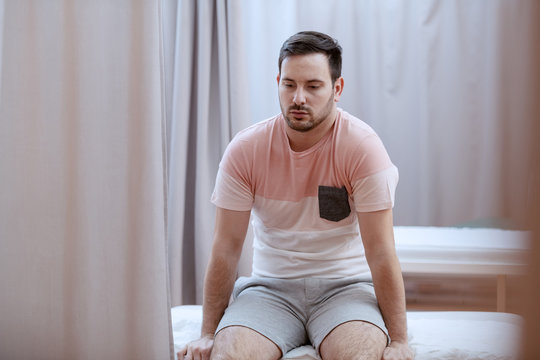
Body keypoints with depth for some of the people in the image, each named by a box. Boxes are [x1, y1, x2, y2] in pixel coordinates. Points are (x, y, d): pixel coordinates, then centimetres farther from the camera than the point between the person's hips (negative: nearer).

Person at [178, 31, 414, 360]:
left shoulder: (362, 147, -12)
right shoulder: (245, 150, -5)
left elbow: (380, 252, -13)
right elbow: (226, 248, -3)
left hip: (346, 284, -1)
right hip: (270, 287, 2)